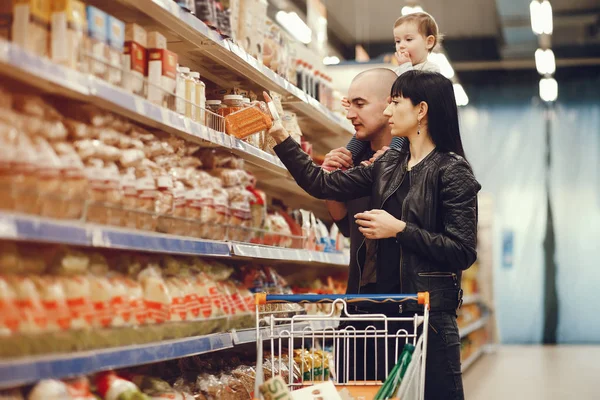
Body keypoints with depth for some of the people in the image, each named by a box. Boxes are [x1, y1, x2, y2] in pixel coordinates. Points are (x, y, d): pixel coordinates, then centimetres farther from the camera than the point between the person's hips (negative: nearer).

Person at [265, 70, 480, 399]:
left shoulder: (452, 171, -7)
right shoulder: (388, 165, 13)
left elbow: (463, 253, -13)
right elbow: (321, 184, 11)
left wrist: (400, 230, -15)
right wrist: (281, 138, 7)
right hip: (382, 302, 7)